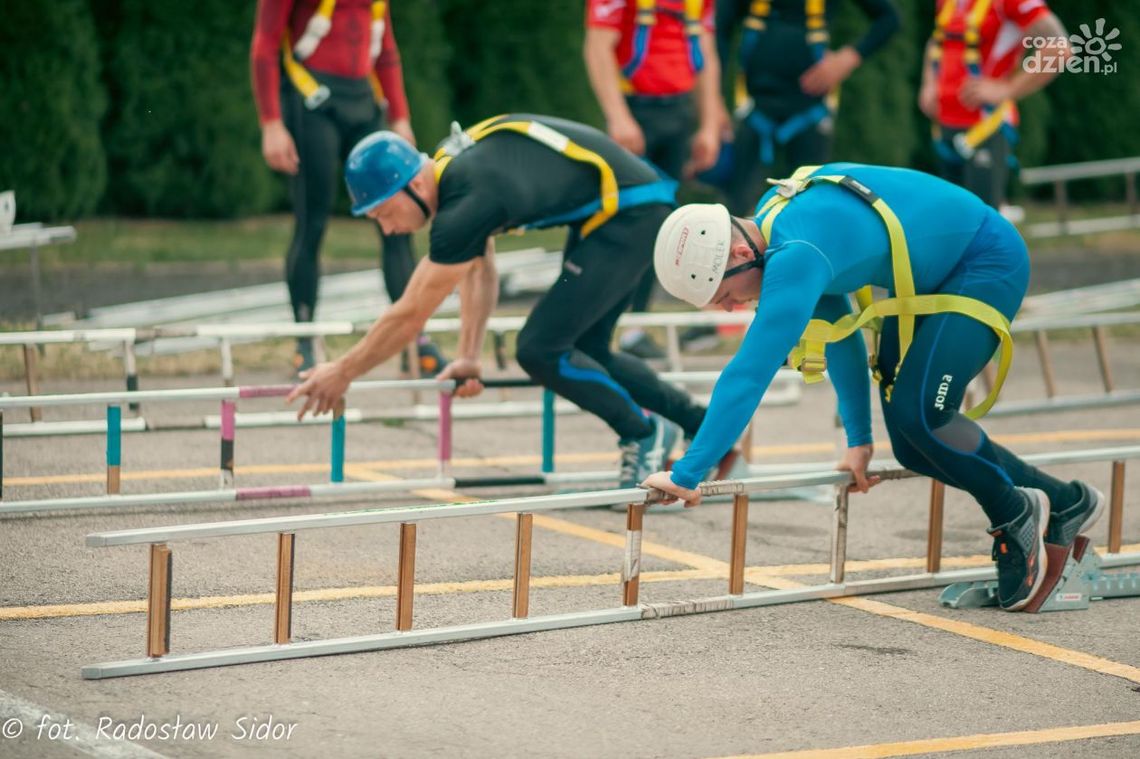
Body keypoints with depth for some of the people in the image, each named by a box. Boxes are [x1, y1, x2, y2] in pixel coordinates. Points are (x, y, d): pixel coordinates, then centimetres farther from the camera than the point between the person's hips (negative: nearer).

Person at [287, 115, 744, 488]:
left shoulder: (466, 200, -27)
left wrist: (342, 373, -11)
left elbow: (410, 316, -20)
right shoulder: (450, 166, 2)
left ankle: (644, 434, 8)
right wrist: (469, 357, 11)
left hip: (630, 214, -10)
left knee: (540, 350, -10)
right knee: (585, 353, 17)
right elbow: (479, 272, 16)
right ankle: (706, 428, 28)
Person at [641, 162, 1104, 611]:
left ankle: (1016, 517, 4)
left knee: (919, 416, -22)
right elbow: (839, 334, 8)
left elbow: (749, 373, -40)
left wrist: (685, 476, -40)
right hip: (927, 276, 10)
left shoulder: (796, 256, -35)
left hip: (987, 263, -10)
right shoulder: (771, 221, -4)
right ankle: (1066, 503, 24)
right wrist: (859, 441, 8)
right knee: (911, 443, 6)